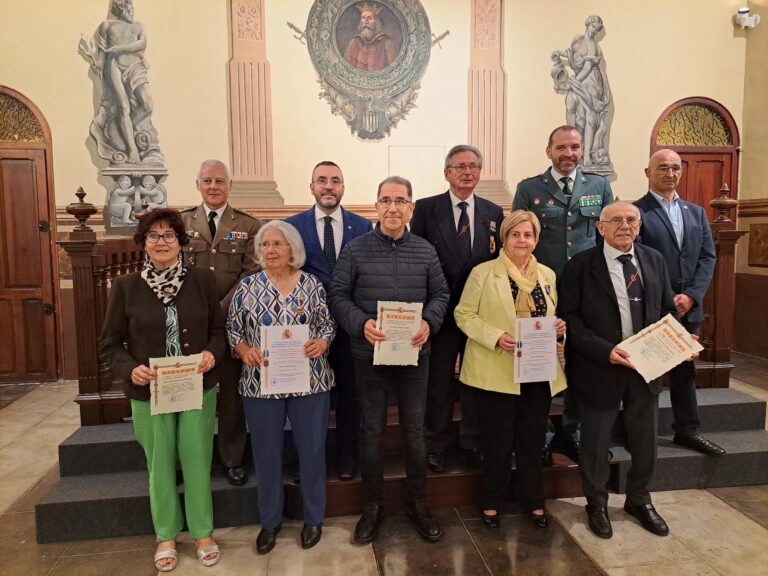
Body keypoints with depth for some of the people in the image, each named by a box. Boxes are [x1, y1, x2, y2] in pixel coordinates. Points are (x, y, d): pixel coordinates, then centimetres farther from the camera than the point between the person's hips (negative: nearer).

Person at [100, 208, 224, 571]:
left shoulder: (202, 281, -3)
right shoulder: (125, 286, -5)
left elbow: (219, 330, 3)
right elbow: (109, 343, -1)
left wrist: (212, 353, -17)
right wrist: (130, 369, -18)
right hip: (148, 393, 0)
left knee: (197, 462, 10)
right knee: (160, 466, 15)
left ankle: (203, 532, 32)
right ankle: (166, 536, 36)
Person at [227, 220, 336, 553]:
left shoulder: (312, 285, 0)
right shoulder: (247, 286, -1)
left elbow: (328, 324, 5)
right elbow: (232, 328, 4)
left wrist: (322, 343, -15)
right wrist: (244, 350, -15)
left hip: (310, 382, 0)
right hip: (261, 383, 0)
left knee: (312, 450, 10)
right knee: (266, 453, 12)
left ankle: (313, 518, 32)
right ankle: (269, 521, 33)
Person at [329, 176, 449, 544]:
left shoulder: (425, 251, 3)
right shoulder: (355, 249, -3)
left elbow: (440, 294, 7)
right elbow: (338, 296, -2)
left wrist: (429, 322, -12)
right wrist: (361, 323, -19)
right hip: (369, 354, -1)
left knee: (415, 430, 12)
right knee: (372, 430, 10)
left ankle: (417, 503, 31)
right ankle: (372, 506, 28)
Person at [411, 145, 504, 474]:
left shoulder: (493, 212, 7)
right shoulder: (426, 209, -2)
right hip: (441, 309, -2)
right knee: (439, 381, 9)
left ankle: (474, 441, 31)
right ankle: (437, 444, 25)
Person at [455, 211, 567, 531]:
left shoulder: (547, 275, 10)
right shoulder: (483, 272, -5)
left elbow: (551, 317, 19)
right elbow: (464, 314, -7)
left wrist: (559, 328, -5)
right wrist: (497, 337, -20)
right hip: (496, 371, -4)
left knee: (533, 440, 14)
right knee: (497, 441, 7)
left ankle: (533, 502, 33)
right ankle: (491, 502, 27)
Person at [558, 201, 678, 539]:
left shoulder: (654, 260, 6)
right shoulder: (580, 265, -9)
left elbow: (667, 309, 11)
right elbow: (569, 318, -12)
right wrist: (605, 350, -22)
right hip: (600, 367, -4)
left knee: (645, 441, 18)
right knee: (595, 444, 11)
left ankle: (639, 500, 42)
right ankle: (597, 505, 34)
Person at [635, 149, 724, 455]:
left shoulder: (696, 212, 14)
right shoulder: (635, 211, -6)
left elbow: (708, 258, 7)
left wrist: (691, 296, -7)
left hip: (688, 307, 6)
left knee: (685, 370, 14)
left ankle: (687, 430, 27)